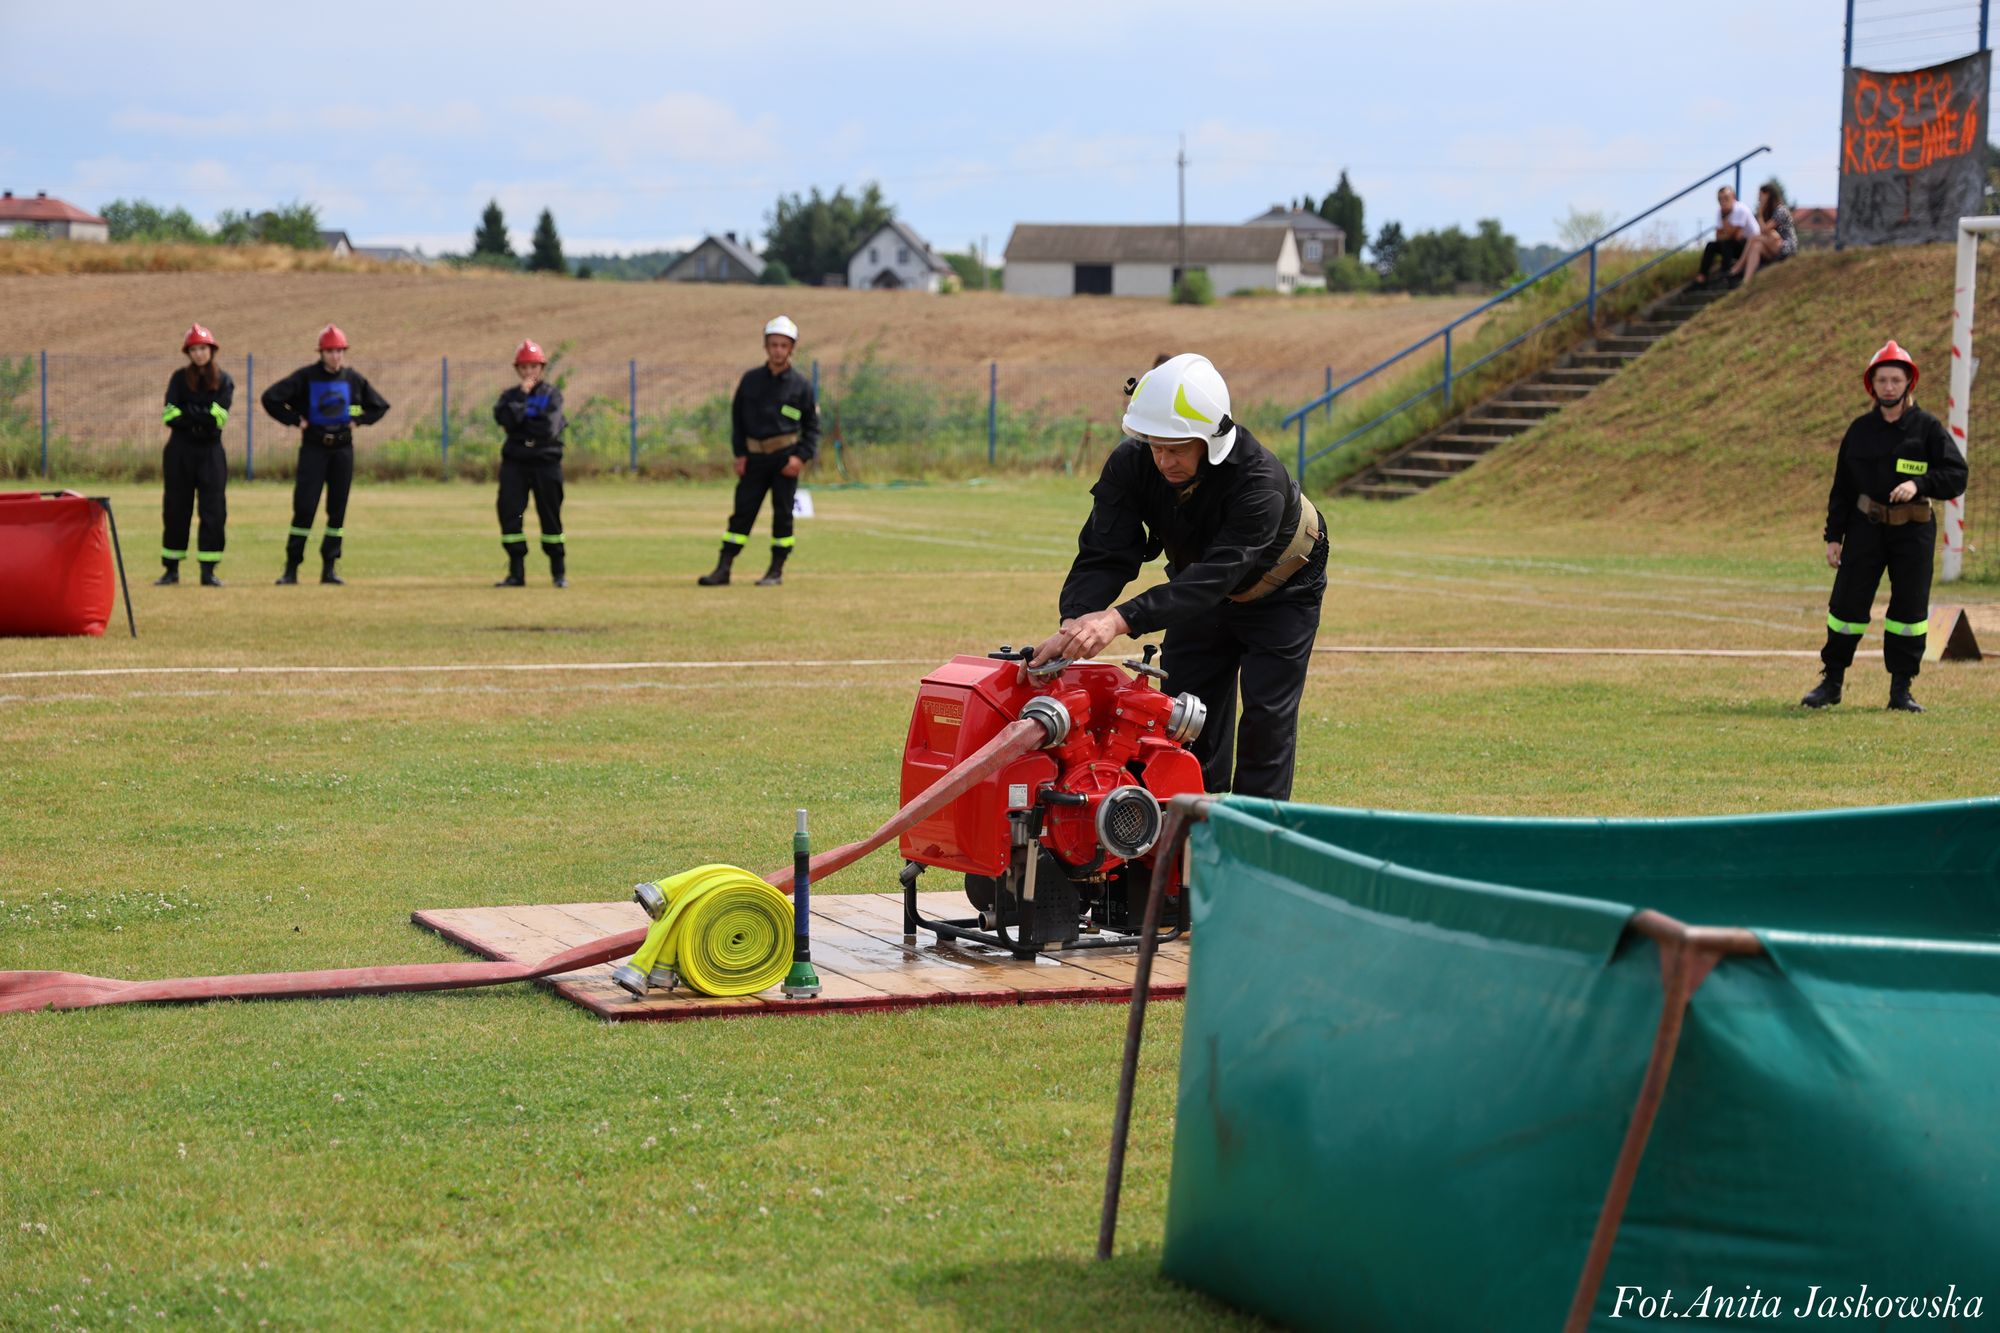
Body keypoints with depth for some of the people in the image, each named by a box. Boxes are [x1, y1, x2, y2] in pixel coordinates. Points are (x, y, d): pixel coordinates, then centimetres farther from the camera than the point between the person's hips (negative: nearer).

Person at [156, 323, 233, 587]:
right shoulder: (180, 378, 5)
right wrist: (203, 416, -12)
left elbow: (219, 417, -10)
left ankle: (208, 570, 1)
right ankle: (172, 570, 11)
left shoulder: (224, 381, 5)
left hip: (211, 449, 0)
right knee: (175, 508, 3)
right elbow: (170, 416, -7)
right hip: (180, 449, 0)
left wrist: (187, 412, -11)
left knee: (213, 510, -5)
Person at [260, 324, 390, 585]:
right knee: (304, 507, -8)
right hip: (313, 447, -3)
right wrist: (294, 420, -7)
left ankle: (329, 568, 10)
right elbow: (270, 398, -5)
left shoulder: (353, 379, 4)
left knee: (338, 509, 3)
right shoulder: (306, 377, -5)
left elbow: (380, 406, 15)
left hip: (343, 448, 3)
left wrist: (357, 420, 3)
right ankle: (291, 568, -3)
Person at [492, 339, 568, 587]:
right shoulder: (511, 396, 11)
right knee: (509, 514, -4)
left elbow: (549, 429, -12)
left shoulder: (552, 394, 3)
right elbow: (506, 419, -11)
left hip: (546, 461, -2)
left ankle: (559, 572, 12)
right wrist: (522, 396, -9)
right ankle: (516, 573, 3)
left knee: (550, 516, 1)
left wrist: (521, 423, -6)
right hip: (515, 462, 2)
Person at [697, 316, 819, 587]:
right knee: (742, 511, 0)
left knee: (782, 512, 1)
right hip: (754, 455, 2)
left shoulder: (801, 385, 0)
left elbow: (812, 426, 4)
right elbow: (737, 417, 12)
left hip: (785, 456, -2)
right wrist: (739, 454, 3)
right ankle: (723, 569, 0)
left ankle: (776, 571, 10)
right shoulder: (750, 379, 6)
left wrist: (802, 457, -10)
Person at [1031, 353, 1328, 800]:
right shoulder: (1131, 464, -28)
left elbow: (1216, 575, -50)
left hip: (1279, 593, -4)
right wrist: (1074, 621, -53)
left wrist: (1123, 619, -61)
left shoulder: (1260, 480, -42)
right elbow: (1104, 556, -32)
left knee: (1266, 717, -10)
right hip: (1200, 593, 5)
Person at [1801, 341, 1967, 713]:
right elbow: (1842, 486, 9)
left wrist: (1918, 484, -23)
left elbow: (1956, 474, -7)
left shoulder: (1927, 427, -1)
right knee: (1847, 602, 0)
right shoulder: (1860, 429, 6)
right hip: (1865, 526, 2)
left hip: (1913, 529, -1)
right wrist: (1833, 536, 4)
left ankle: (1901, 689, 10)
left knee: (1910, 608, 1)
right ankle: (1831, 682, 12)